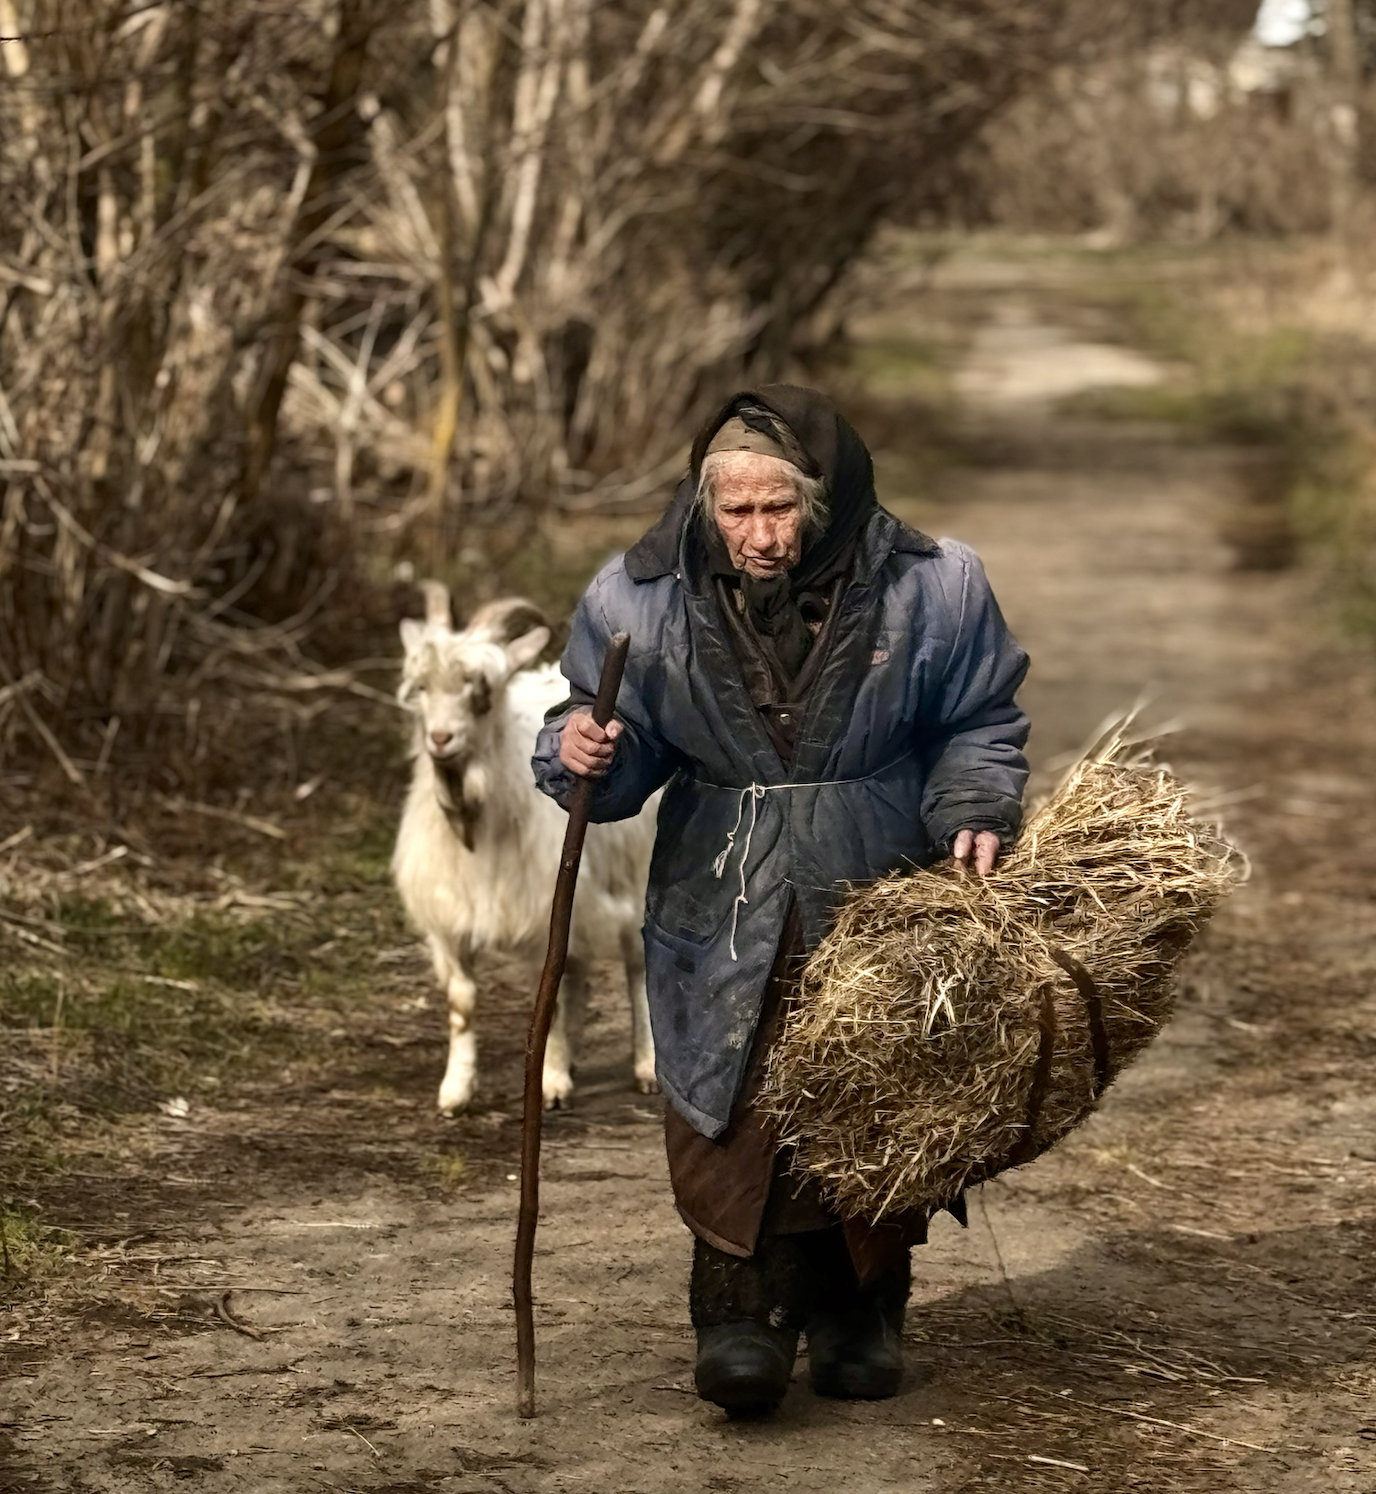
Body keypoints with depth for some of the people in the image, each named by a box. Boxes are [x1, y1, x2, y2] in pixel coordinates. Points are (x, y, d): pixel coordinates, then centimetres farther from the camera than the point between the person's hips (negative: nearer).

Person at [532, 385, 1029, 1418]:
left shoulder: (924, 587, -9)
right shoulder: (644, 599, -6)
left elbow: (979, 723, 5)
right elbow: (628, 749, 5)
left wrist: (973, 818, -10)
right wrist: (584, 754, -18)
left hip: (874, 902, 0)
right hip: (725, 910, 0)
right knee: (732, 1106, -9)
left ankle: (862, 1314, 25)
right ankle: (742, 1315, -3)